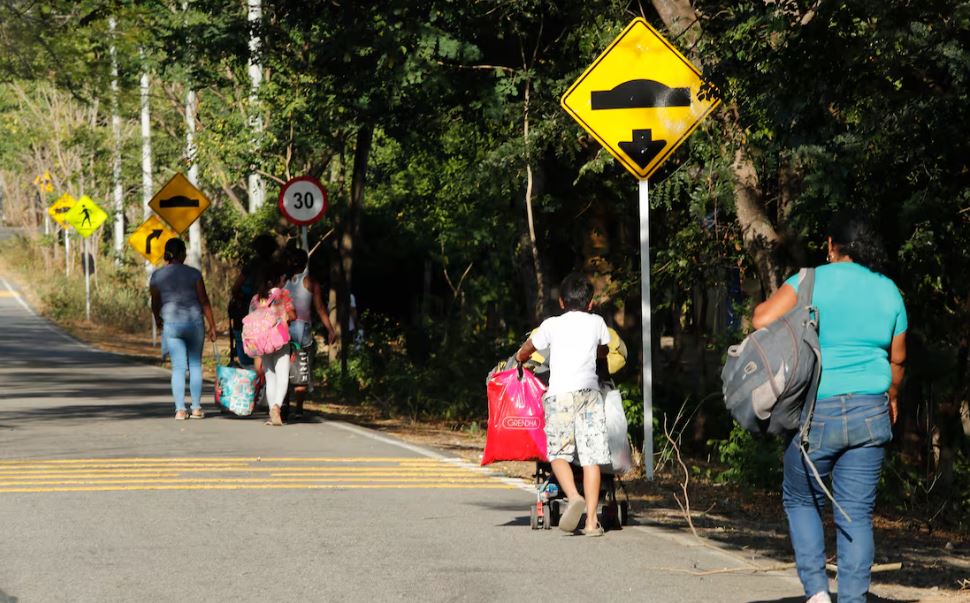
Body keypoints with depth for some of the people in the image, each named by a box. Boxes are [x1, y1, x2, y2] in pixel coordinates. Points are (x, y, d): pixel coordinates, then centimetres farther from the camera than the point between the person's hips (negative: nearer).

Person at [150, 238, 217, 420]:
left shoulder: (157, 276, 1)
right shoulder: (193, 274, -4)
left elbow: (155, 303, 11)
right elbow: (204, 301, -3)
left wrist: (158, 319, 32)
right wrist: (212, 326, 4)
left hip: (171, 323, 1)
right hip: (193, 321, -1)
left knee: (178, 367, 3)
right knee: (195, 364, 11)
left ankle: (180, 410, -3)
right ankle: (196, 408, 11)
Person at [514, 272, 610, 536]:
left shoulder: (552, 325, 11)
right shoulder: (597, 323, 15)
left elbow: (523, 353, 26)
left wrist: (521, 359, 49)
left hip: (559, 394, -1)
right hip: (590, 393, 1)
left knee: (558, 453, 5)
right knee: (591, 457, 1)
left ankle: (574, 497, -22)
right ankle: (591, 519, -4)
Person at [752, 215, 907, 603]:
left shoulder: (815, 281, -6)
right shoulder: (889, 292, 7)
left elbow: (762, 320, -17)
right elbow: (897, 359, 15)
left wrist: (765, 306, 7)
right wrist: (892, 397, 34)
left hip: (818, 412, -3)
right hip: (870, 412, 3)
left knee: (801, 500, 14)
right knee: (857, 513, 6)